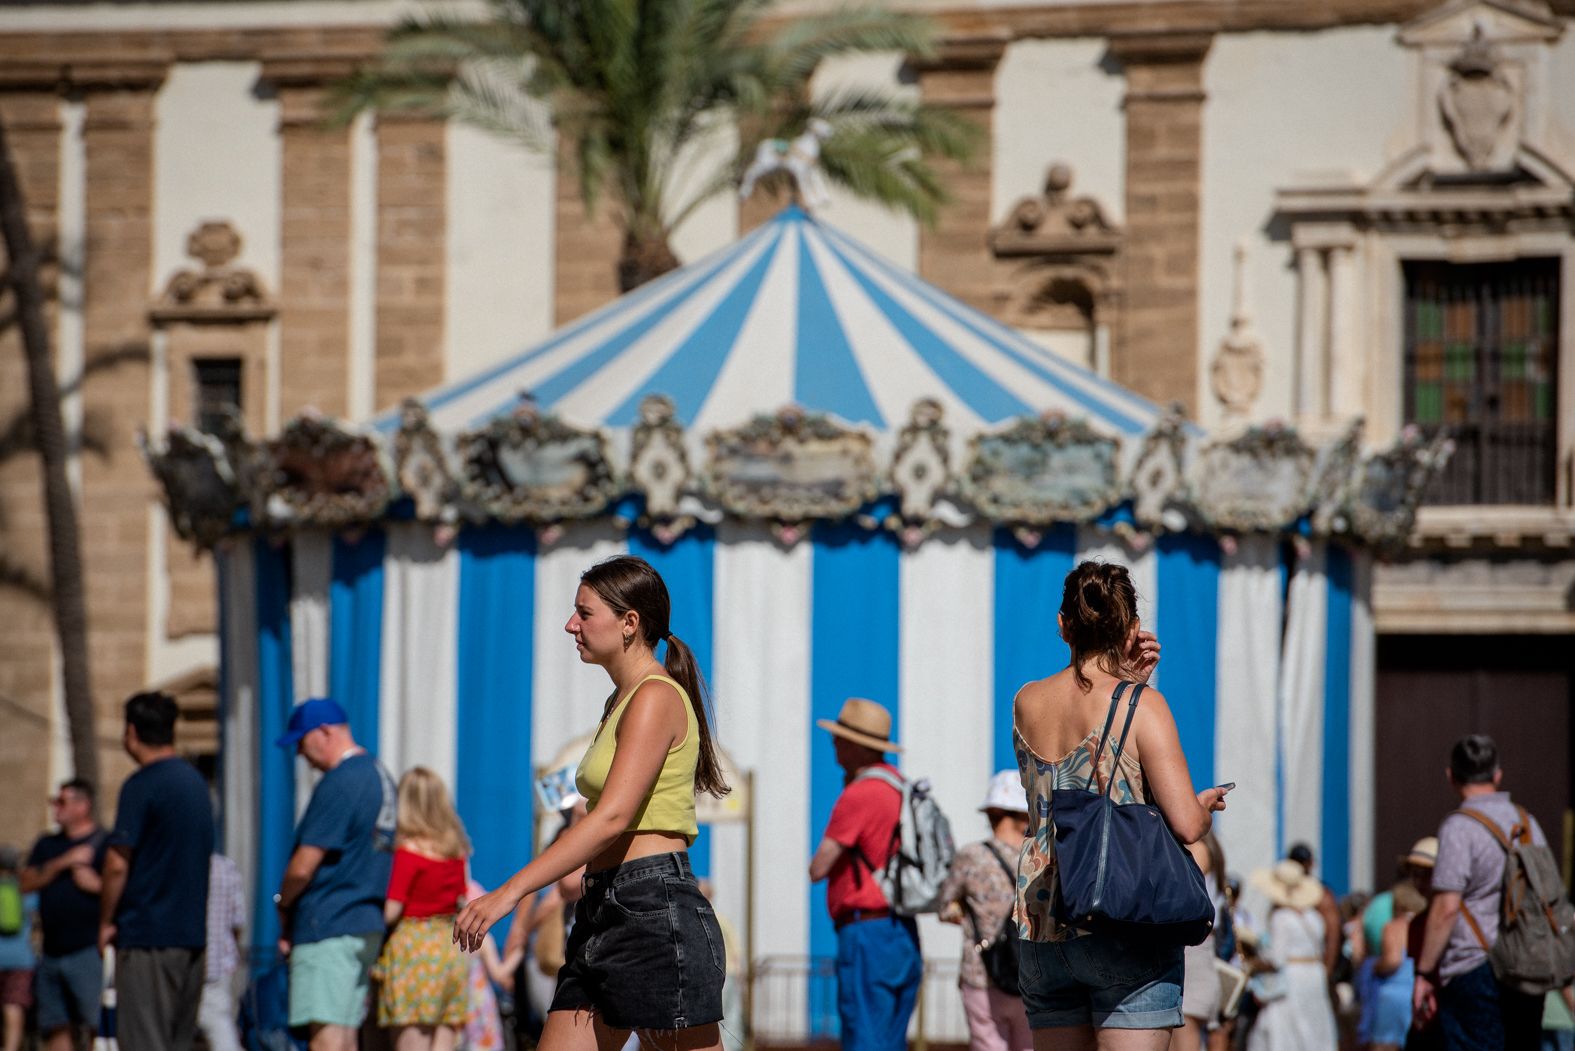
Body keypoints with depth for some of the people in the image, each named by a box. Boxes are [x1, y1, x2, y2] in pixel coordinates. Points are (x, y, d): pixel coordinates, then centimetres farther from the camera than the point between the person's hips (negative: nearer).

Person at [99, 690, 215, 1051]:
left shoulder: (142, 786, -11)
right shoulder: (195, 782, 14)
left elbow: (118, 864, -15)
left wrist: (105, 922, -4)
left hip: (147, 936, -8)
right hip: (192, 934, 8)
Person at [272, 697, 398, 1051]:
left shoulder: (338, 784, -14)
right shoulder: (382, 779, 16)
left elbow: (304, 866, -17)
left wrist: (283, 904, 3)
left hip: (328, 928, -10)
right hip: (369, 923, 10)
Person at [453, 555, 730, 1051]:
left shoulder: (657, 698, -11)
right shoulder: (621, 702, 19)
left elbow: (612, 818, -22)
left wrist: (511, 890, -26)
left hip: (654, 915, -10)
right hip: (603, 910, 10)